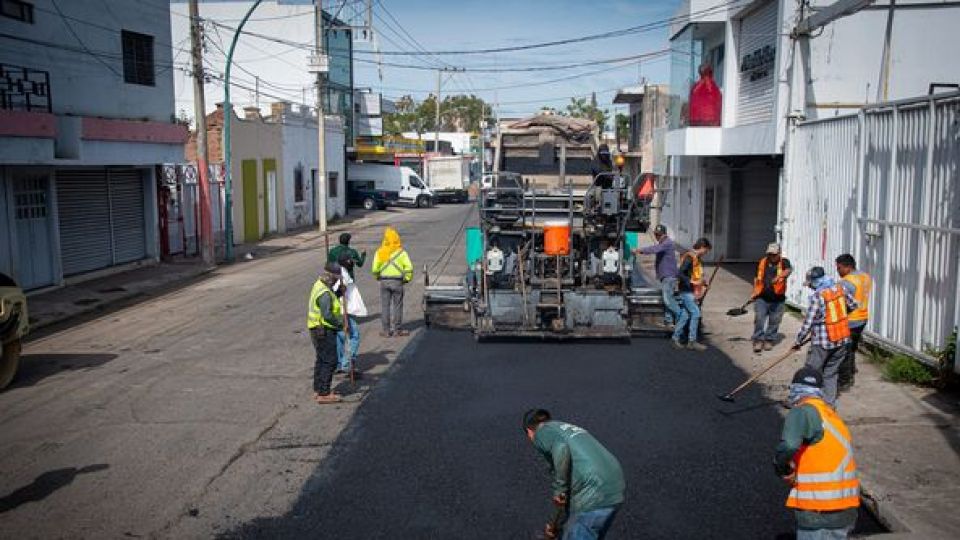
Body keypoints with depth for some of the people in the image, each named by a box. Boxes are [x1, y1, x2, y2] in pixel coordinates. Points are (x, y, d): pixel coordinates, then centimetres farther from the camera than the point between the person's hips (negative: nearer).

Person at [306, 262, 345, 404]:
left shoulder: (319, 285, 10)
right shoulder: (325, 293, -23)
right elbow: (327, 315, -28)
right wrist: (341, 322, -18)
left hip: (318, 330, 11)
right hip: (324, 330, -11)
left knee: (321, 360, 18)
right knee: (330, 361, -6)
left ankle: (318, 390, 26)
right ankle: (324, 394, -4)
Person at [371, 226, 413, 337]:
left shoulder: (379, 252, -1)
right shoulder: (401, 252, -5)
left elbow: (375, 269, -3)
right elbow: (409, 267, -11)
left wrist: (378, 277, 15)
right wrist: (406, 278, 3)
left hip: (384, 281, 2)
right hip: (397, 281, -1)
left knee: (385, 306, 9)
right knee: (397, 306, 7)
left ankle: (386, 330, 12)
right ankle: (396, 330, 10)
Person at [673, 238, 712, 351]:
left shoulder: (696, 258, 15)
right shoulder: (689, 257, -16)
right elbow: (679, 274, -23)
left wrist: (702, 283, 9)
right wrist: (692, 282, -25)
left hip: (690, 291, 10)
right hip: (686, 291, -10)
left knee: (685, 315, 11)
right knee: (695, 313, -11)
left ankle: (675, 338, 18)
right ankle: (692, 341, -6)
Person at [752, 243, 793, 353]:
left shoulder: (784, 262, -4)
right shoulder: (762, 262, 4)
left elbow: (789, 270, -28)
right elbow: (757, 278, 15)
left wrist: (779, 276, -47)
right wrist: (754, 292, 6)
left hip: (777, 299, -1)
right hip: (762, 298, 1)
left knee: (774, 321, 9)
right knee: (759, 319, -7)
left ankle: (769, 340, 25)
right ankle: (758, 340, 1)